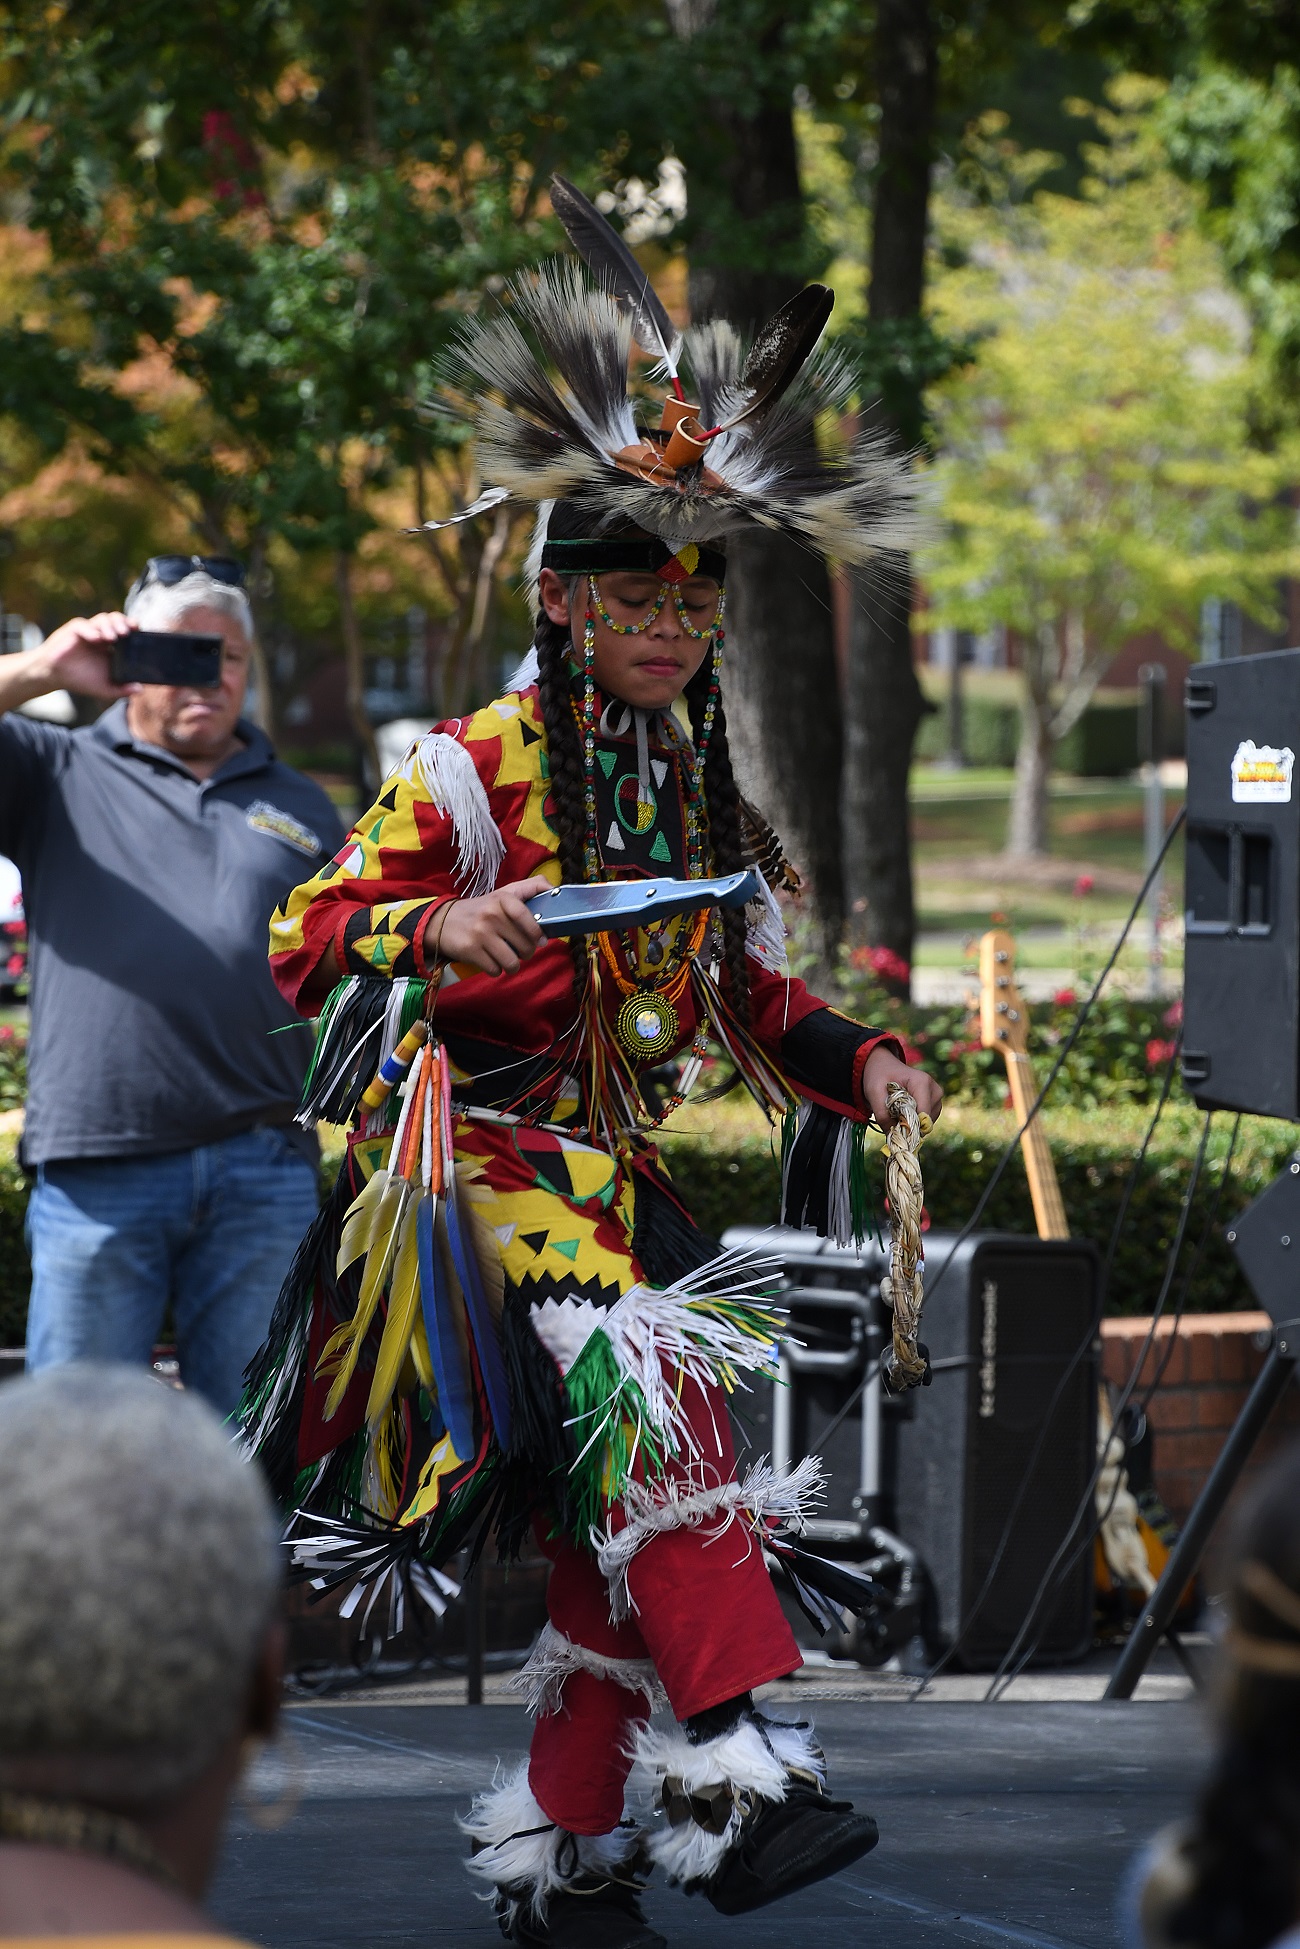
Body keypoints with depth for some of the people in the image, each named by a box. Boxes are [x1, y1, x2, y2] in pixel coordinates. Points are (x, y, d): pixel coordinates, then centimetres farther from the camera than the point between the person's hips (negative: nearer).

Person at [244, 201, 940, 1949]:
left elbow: (752, 998, 20)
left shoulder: (702, 792, 14)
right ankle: (737, 1780, -33)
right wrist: (440, 930, -28)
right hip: (478, 1163, -7)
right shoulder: (473, 769, -6)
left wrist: (858, 1063, 1)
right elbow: (306, 940, -10)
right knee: (652, 1414, -27)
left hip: (616, 1176, 7)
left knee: (627, 1528, 5)